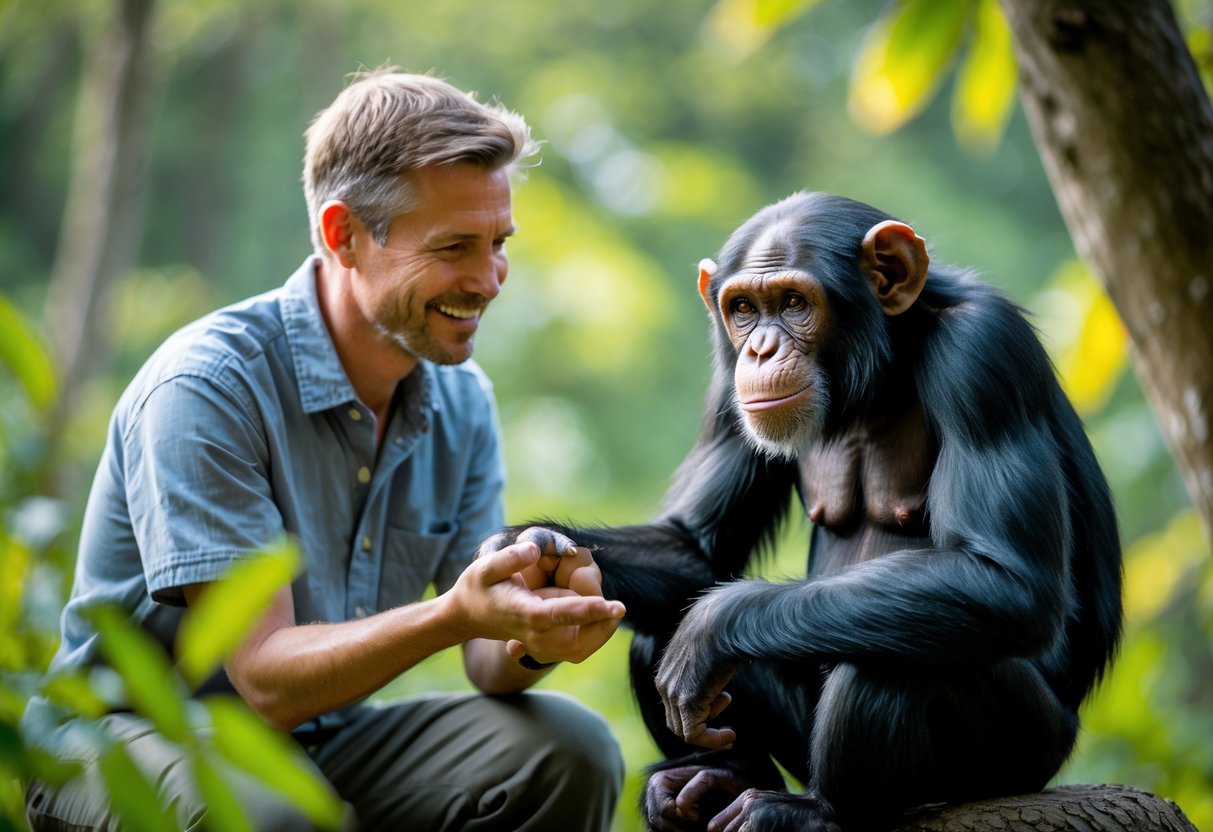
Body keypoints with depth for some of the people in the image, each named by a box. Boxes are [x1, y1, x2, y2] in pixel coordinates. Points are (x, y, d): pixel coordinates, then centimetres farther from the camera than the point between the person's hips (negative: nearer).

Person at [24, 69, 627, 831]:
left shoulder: (463, 401, 1)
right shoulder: (209, 386, -22)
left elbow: (487, 661, -4)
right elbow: (265, 678, -26)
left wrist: (530, 640, -29)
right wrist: (453, 615, -42)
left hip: (327, 739, 6)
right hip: (134, 734, -5)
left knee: (569, 749, -17)